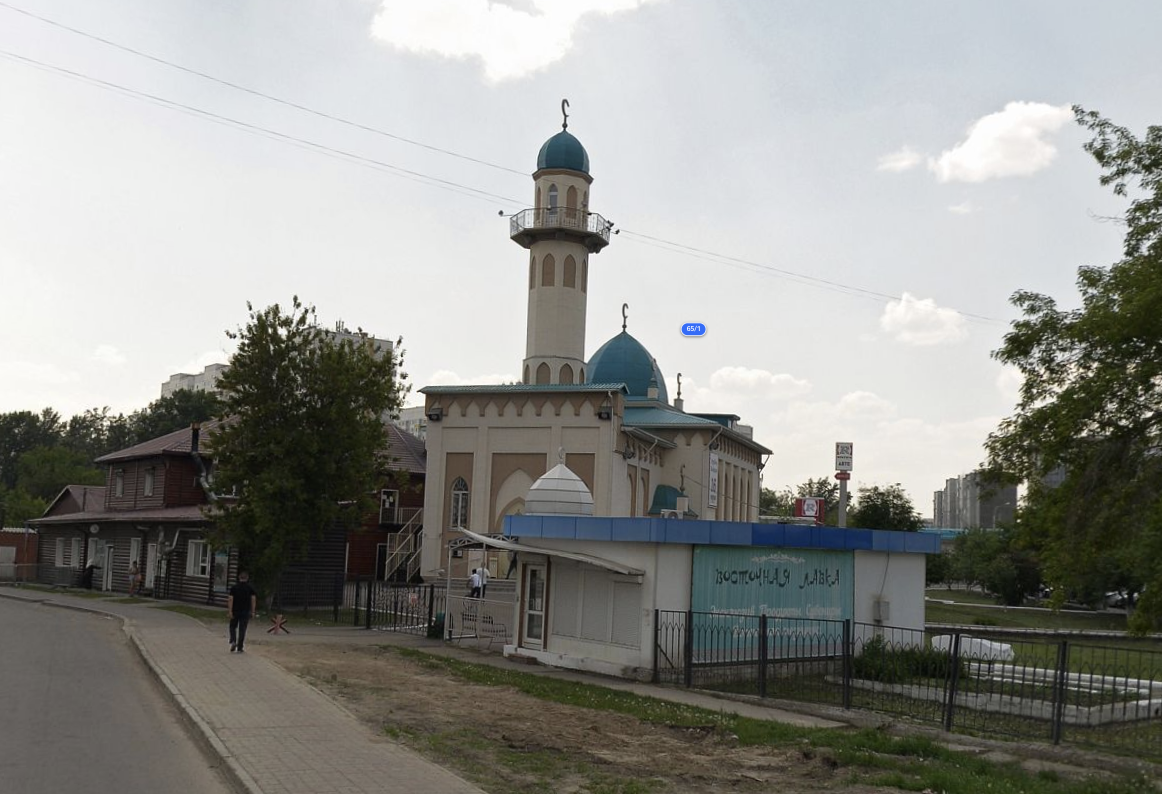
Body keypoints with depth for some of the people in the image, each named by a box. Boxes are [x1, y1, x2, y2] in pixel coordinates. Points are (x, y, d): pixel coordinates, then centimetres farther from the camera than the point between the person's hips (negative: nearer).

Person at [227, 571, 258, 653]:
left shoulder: (234, 588, -2)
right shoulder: (250, 588, -1)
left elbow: (230, 599, -9)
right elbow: (254, 599, -6)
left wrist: (230, 611, -10)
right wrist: (253, 611, 0)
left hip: (235, 611, 0)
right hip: (245, 612, 0)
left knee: (233, 627, 18)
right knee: (242, 629, 3)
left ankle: (233, 641, -5)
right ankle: (239, 648, 4)